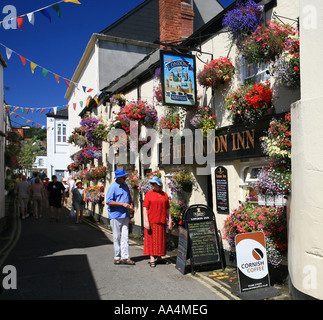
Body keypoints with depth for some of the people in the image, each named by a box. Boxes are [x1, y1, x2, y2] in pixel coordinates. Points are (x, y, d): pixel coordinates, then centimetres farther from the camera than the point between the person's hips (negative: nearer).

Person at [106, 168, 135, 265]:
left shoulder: (125, 186, 12)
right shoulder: (113, 187, -9)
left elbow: (129, 198, 24)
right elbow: (108, 202, -15)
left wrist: (131, 205, 3)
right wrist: (122, 204, -19)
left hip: (125, 215, 6)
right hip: (115, 215, -6)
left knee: (125, 237, 3)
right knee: (117, 237, 5)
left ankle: (125, 257, 6)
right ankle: (117, 257, 15)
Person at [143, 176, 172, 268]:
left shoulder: (164, 195, 10)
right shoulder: (148, 194, 2)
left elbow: (167, 209, 14)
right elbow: (145, 209, -4)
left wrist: (170, 221, 9)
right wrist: (146, 221, -13)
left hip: (162, 222, 3)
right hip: (151, 222, -3)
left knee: (161, 240, 10)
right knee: (151, 240, -2)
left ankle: (159, 258, 23)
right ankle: (152, 259, 5)